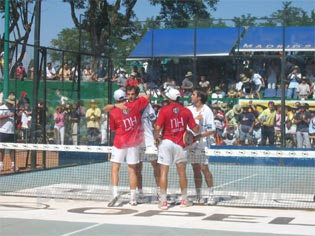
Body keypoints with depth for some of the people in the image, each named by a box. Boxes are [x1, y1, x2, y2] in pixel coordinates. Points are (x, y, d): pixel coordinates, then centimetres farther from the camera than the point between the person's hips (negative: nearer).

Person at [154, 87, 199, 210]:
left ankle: (163, 201, -2)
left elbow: (157, 128, -13)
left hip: (166, 142, -2)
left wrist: (156, 138, 6)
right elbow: (195, 129, 0)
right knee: (182, 172, 12)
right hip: (180, 145, 2)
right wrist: (199, 123, 21)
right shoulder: (186, 111, 0)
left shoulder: (164, 110, -7)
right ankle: (184, 200, 21)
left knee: (164, 172, 1)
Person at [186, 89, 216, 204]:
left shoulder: (207, 111, -7)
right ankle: (198, 196, 15)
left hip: (202, 143, -5)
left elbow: (212, 130, -10)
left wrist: (199, 136, -20)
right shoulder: (189, 109, 7)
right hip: (191, 143, 5)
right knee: (196, 169, 8)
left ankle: (211, 195, 0)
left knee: (204, 168, -7)